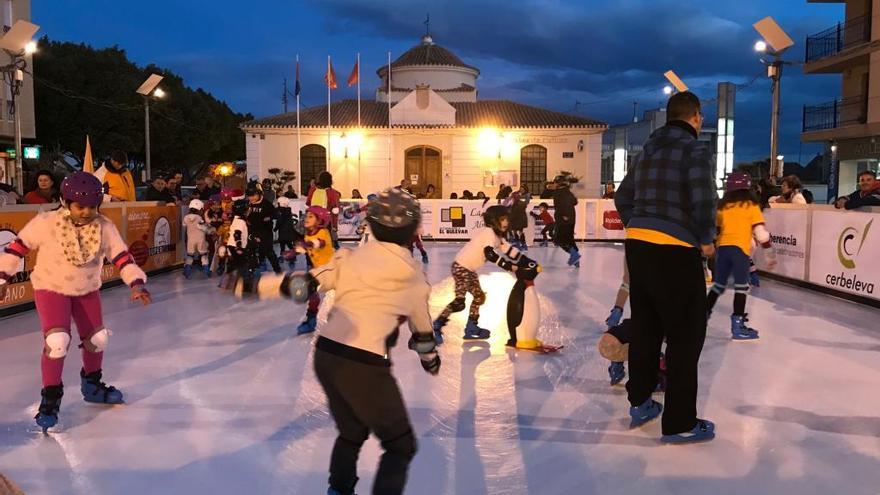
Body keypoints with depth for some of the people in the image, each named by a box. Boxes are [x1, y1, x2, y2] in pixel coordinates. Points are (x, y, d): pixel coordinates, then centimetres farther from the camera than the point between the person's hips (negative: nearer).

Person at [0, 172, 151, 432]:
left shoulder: (104, 227, -16)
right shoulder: (46, 223, -22)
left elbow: (121, 256, -18)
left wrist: (136, 283, -31)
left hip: (87, 289, 4)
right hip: (50, 287, -4)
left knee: (97, 338, 10)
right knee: (57, 340, -20)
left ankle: (92, 384, 36)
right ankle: (51, 397, -3)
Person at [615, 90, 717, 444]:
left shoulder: (648, 150, 15)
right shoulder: (696, 149, -8)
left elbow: (622, 198, 18)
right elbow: (703, 200, -20)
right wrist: (706, 240, -5)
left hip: (638, 246, 8)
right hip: (674, 252, -8)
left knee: (646, 326, 18)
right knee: (686, 333, 1)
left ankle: (640, 403, 29)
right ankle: (679, 423, 6)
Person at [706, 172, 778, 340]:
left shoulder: (722, 206, 12)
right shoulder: (751, 205, 3)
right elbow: (761, 233, -2)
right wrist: (770, 254, 6)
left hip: (722, 248, 4)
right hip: (740, 248, -4)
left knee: (719, 284, 17)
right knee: (741, 286, 0)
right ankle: (737, 326, -2)